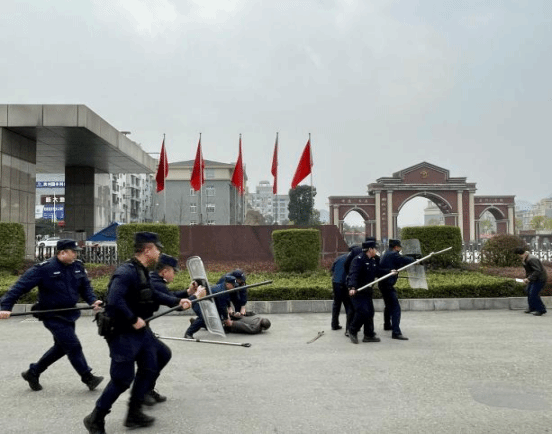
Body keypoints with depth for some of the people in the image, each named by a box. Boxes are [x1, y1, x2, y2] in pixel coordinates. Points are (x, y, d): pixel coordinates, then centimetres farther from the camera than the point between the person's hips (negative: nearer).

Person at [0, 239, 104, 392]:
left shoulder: (78, 267, 1)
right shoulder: (44, 269, -18)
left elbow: (85, 286, 7)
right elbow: (21, 286, -18)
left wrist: (93, 300, -12)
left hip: (69, 314, 8)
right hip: (53, 316, -8)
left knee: (61, 347, 19)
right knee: (73, 346, -7)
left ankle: (33, 373, 36)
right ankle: (88, 378, 6)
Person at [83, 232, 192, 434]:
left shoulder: (143, 271, 6)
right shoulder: (126, 271, -24)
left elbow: (152, 295, 20)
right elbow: (114, 301, -35)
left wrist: (176, 302, 15)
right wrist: (133, 320, -25)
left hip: (142, 330, 10)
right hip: (123, 334, -10)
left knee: (149, 370, 15)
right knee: (122, 379, -1)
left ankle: (134, 414, 30)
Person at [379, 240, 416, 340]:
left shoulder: (387, 254, 15)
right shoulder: (393, 255, -15)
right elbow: (406, 260, -16)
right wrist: (415, 260, 2)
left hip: (383, 283, 11)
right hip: (387, 284, -11)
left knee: (389, 305, 29)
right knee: (396, 308, -14)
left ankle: (387, 325, 47)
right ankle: (396, 332, -20)